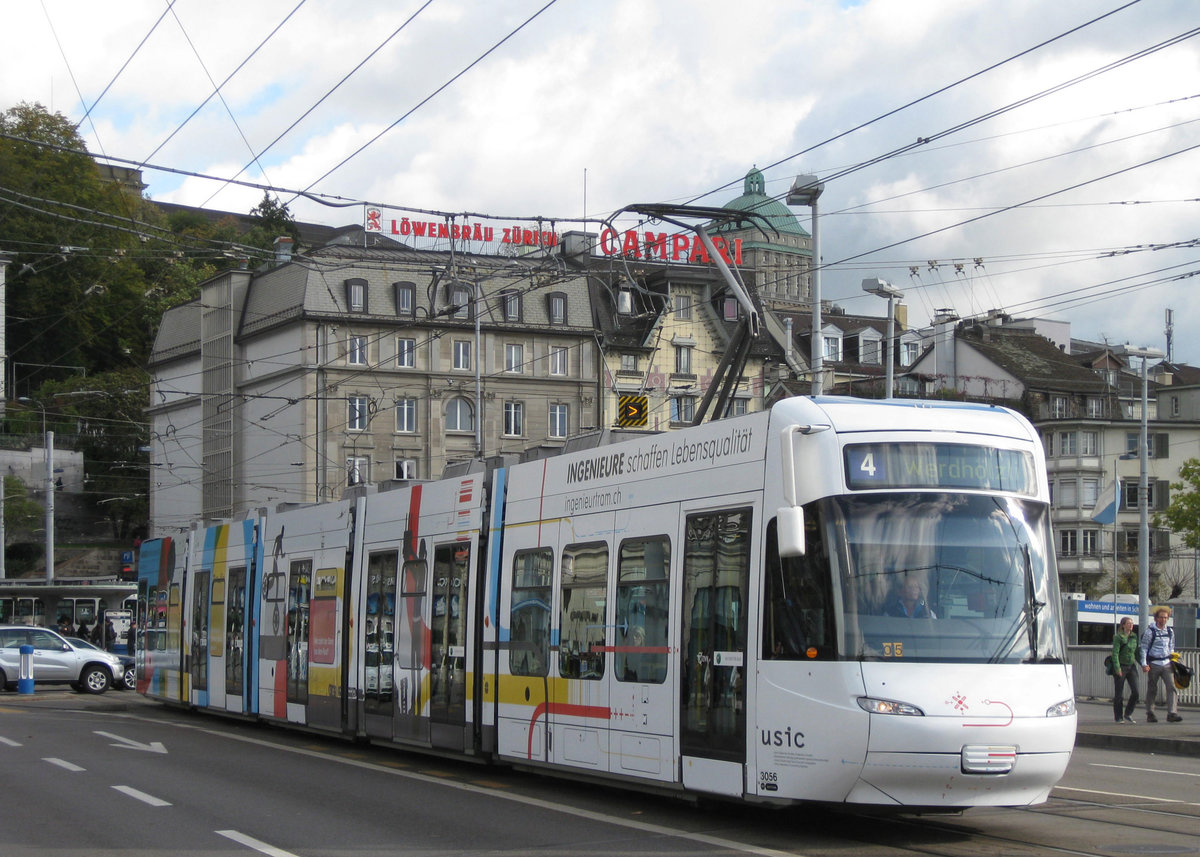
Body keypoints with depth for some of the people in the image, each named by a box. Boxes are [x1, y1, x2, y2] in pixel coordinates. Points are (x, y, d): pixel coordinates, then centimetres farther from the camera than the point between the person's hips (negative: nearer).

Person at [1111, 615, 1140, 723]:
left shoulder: (1134, 636, 10)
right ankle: (1118, 717, 13)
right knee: (1119, 693, 2)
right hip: (1121, 666, -5)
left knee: (1135, 692, -4)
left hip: (1131, 666, 5)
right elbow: (1115, 653, -14)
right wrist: (1117, 668, -21)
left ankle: (1128, 714, 9)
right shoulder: (1118, 637, -9)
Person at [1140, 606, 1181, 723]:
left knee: (1171, 687, -11)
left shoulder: (1170, 631, 11)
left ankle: (1172, 713, -16)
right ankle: (1150, 714, 15)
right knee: (1152, 690, 4)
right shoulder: (1149, 632, -4)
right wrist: (1144, 664, -12)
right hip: (1154, 664, -4)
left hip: (1167, 664, 4)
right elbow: (1144, 648, -5)